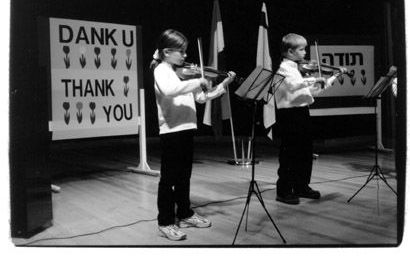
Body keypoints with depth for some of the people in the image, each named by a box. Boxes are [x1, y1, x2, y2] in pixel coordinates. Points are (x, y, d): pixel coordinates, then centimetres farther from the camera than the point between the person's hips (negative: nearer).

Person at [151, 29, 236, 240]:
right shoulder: (161, 70, -9)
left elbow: (201, 97, 15)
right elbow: (169, 89, -32)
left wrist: (223, 85, 8)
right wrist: (198, 81, -26)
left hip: (186, 128, 8)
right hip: (171, 130, -8)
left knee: (184, 176, 18)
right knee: (169, 178, 0)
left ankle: (185, 214, 31)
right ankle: (165, 223, 9)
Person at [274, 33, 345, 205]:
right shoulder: (284, 68, -11)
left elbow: (316, 89, 20)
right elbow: (294, 84, -33)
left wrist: (334, 77, 17)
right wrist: (313, 80, -35)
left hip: (302, 112, 9)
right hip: (289, 114, -9)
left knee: (305, 152, 14)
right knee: (289, 154, -3)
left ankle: (301, 186, 27)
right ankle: (283, 191, 6)